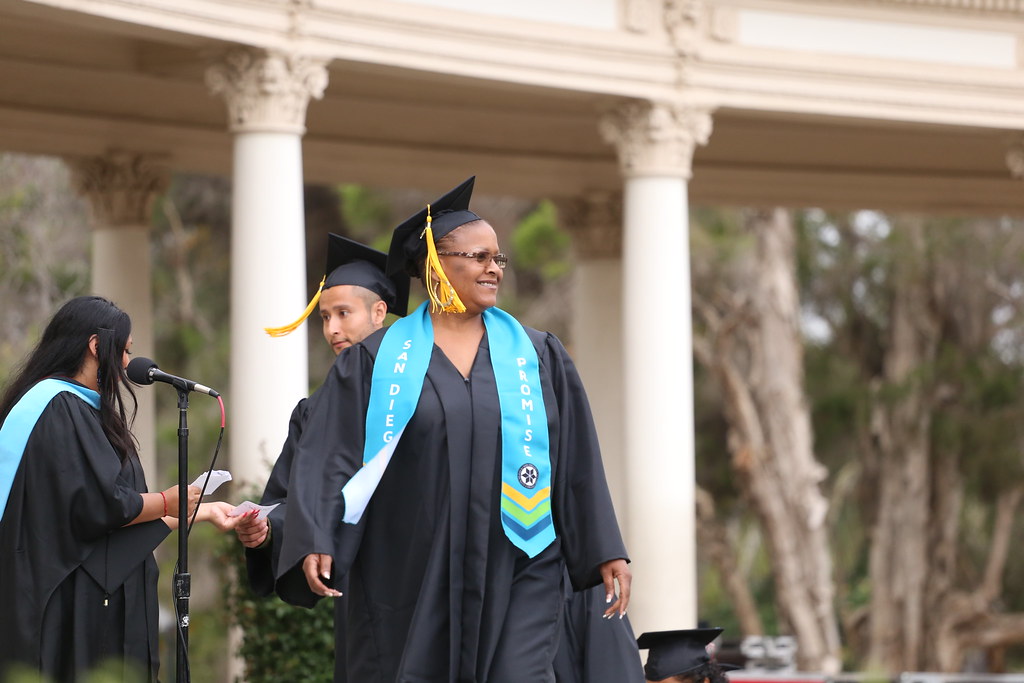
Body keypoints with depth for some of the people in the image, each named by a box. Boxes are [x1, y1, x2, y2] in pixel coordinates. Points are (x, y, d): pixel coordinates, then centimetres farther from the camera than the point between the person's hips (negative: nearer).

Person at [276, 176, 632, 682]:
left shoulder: (538, 357, 9)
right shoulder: (377, 361, 4)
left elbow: (578, 463, 9)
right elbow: (330, 457, -3)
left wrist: (606, 552, 3)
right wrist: (317, 542, -16)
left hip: (515, 577, 1)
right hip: (411, 579, -1)